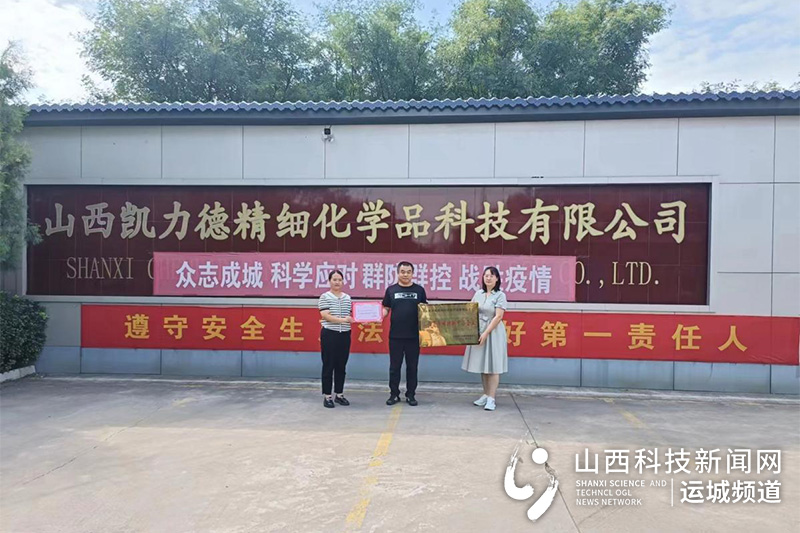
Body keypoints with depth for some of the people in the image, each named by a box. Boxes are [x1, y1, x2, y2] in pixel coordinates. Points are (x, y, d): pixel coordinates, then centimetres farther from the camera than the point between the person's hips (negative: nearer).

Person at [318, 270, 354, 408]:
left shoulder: (348, 298, 11)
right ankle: (327, 396, 9)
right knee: (328, 366, 1)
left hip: (345, 335, 5)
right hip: (329, 334, -5)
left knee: (341, 366, 11)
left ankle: (339, 394, 21)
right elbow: (325, 316, -14)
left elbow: (351, 315, 14)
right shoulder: (324, 297, -4)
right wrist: (342, 320, -25)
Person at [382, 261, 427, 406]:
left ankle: (411, 395, 21)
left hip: (414, 335, 0)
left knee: (412, 366, 9)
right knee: (394, 366, 8)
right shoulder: (391, 290, 4)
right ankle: (394, 394, 20)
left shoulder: (419, 290, 4)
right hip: (395, 335, 0)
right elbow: (386, 309, 6)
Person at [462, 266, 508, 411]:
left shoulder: (500, 295, -6)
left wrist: (486, 333, -17)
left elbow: (498, 317, -12)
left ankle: (491, 398, 2)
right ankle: (485, 395, 21)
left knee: (493, 365, -2)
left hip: (494, 332, -5)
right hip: (478, 332, 5)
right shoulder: (478, 294, 9)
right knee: (482, 364, 10)